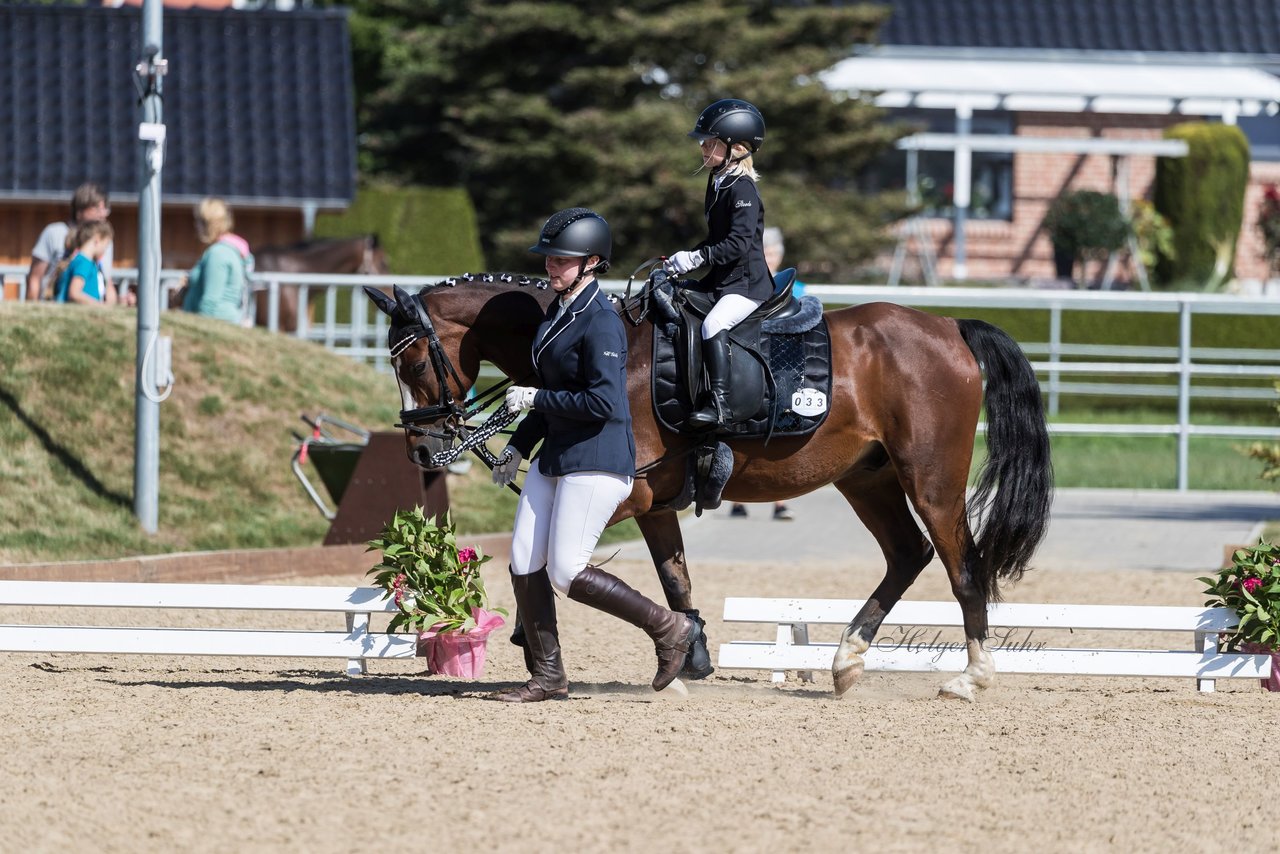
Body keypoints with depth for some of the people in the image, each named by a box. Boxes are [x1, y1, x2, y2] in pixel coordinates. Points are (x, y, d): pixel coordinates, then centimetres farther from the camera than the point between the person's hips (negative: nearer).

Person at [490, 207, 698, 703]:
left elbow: (602, 402, -23)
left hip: (597, 460, -10)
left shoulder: (601, 323, -16)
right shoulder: (557, 315, 14)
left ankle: (670, 629, 3)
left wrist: (535, 400, -16)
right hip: (555, 455, 10)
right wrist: (519, 445, 17)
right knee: (524, 566, 4)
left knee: (566, 573, -10)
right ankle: (547, 677, 12)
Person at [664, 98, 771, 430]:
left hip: (746, 284, -11)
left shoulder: (742, 190, -17)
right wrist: (687, 259, 9)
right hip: (722, 279, 11)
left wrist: (696, 258, -26)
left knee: (713, 325, -31)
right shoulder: (717, 182, 14)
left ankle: (718, 402, -33)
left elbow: (738, 244, -26)